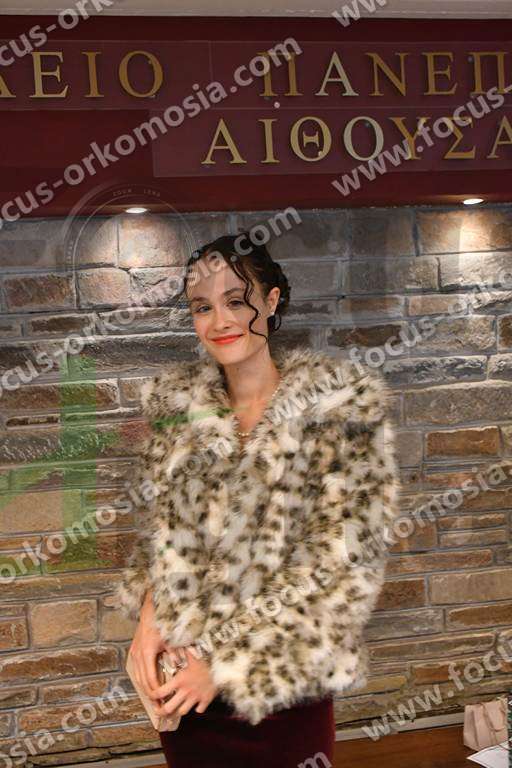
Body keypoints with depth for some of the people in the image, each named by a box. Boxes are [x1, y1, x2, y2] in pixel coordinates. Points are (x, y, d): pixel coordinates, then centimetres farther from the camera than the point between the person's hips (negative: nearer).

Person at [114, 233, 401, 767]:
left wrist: (227, 663, -15)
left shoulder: (339, 407, -11)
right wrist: (150, 613, -10)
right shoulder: (177, 402, 1)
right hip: (180, 674, 4)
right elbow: (161, 527, 9)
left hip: (283, 685, -3)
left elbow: (340, 564, -13)